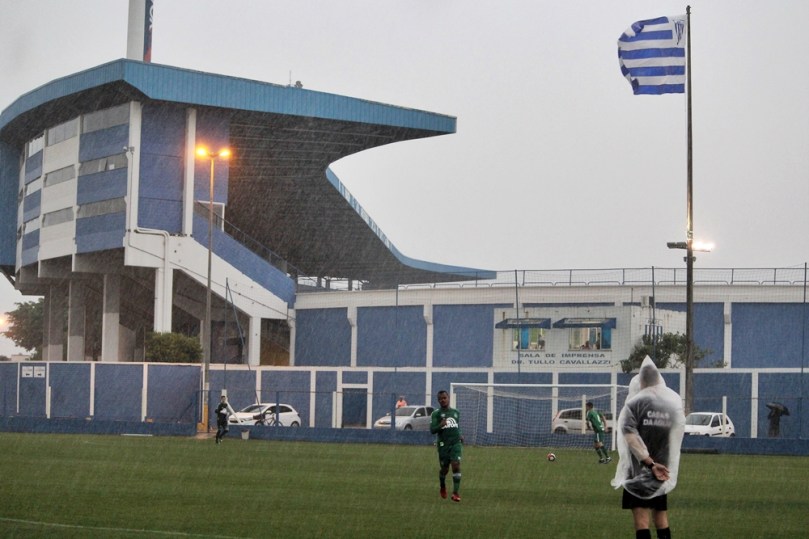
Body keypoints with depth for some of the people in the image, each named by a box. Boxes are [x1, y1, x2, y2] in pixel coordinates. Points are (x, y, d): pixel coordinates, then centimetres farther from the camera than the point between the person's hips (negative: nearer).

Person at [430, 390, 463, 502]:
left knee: (456, 465, -15)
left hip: (456, 443, 2)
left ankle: (456, 492, -16)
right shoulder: (436, 414, 1)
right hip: (443, 444, -2)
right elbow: (432, 430, -8)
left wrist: (460, 435, 11)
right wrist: (440, 425, -27)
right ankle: (442, 486, 37)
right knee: (444, 469, 5)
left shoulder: (456, 413, 13)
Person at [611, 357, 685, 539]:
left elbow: (630, 437, -18)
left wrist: (649, 463, -18)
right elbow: (676, 438, 10)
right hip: (663, 470, 4)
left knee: (641, 517, -8)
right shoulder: (673, 405, 3)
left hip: (639, 470, -4)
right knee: (661, 517, 14)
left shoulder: (634, 404, -8)